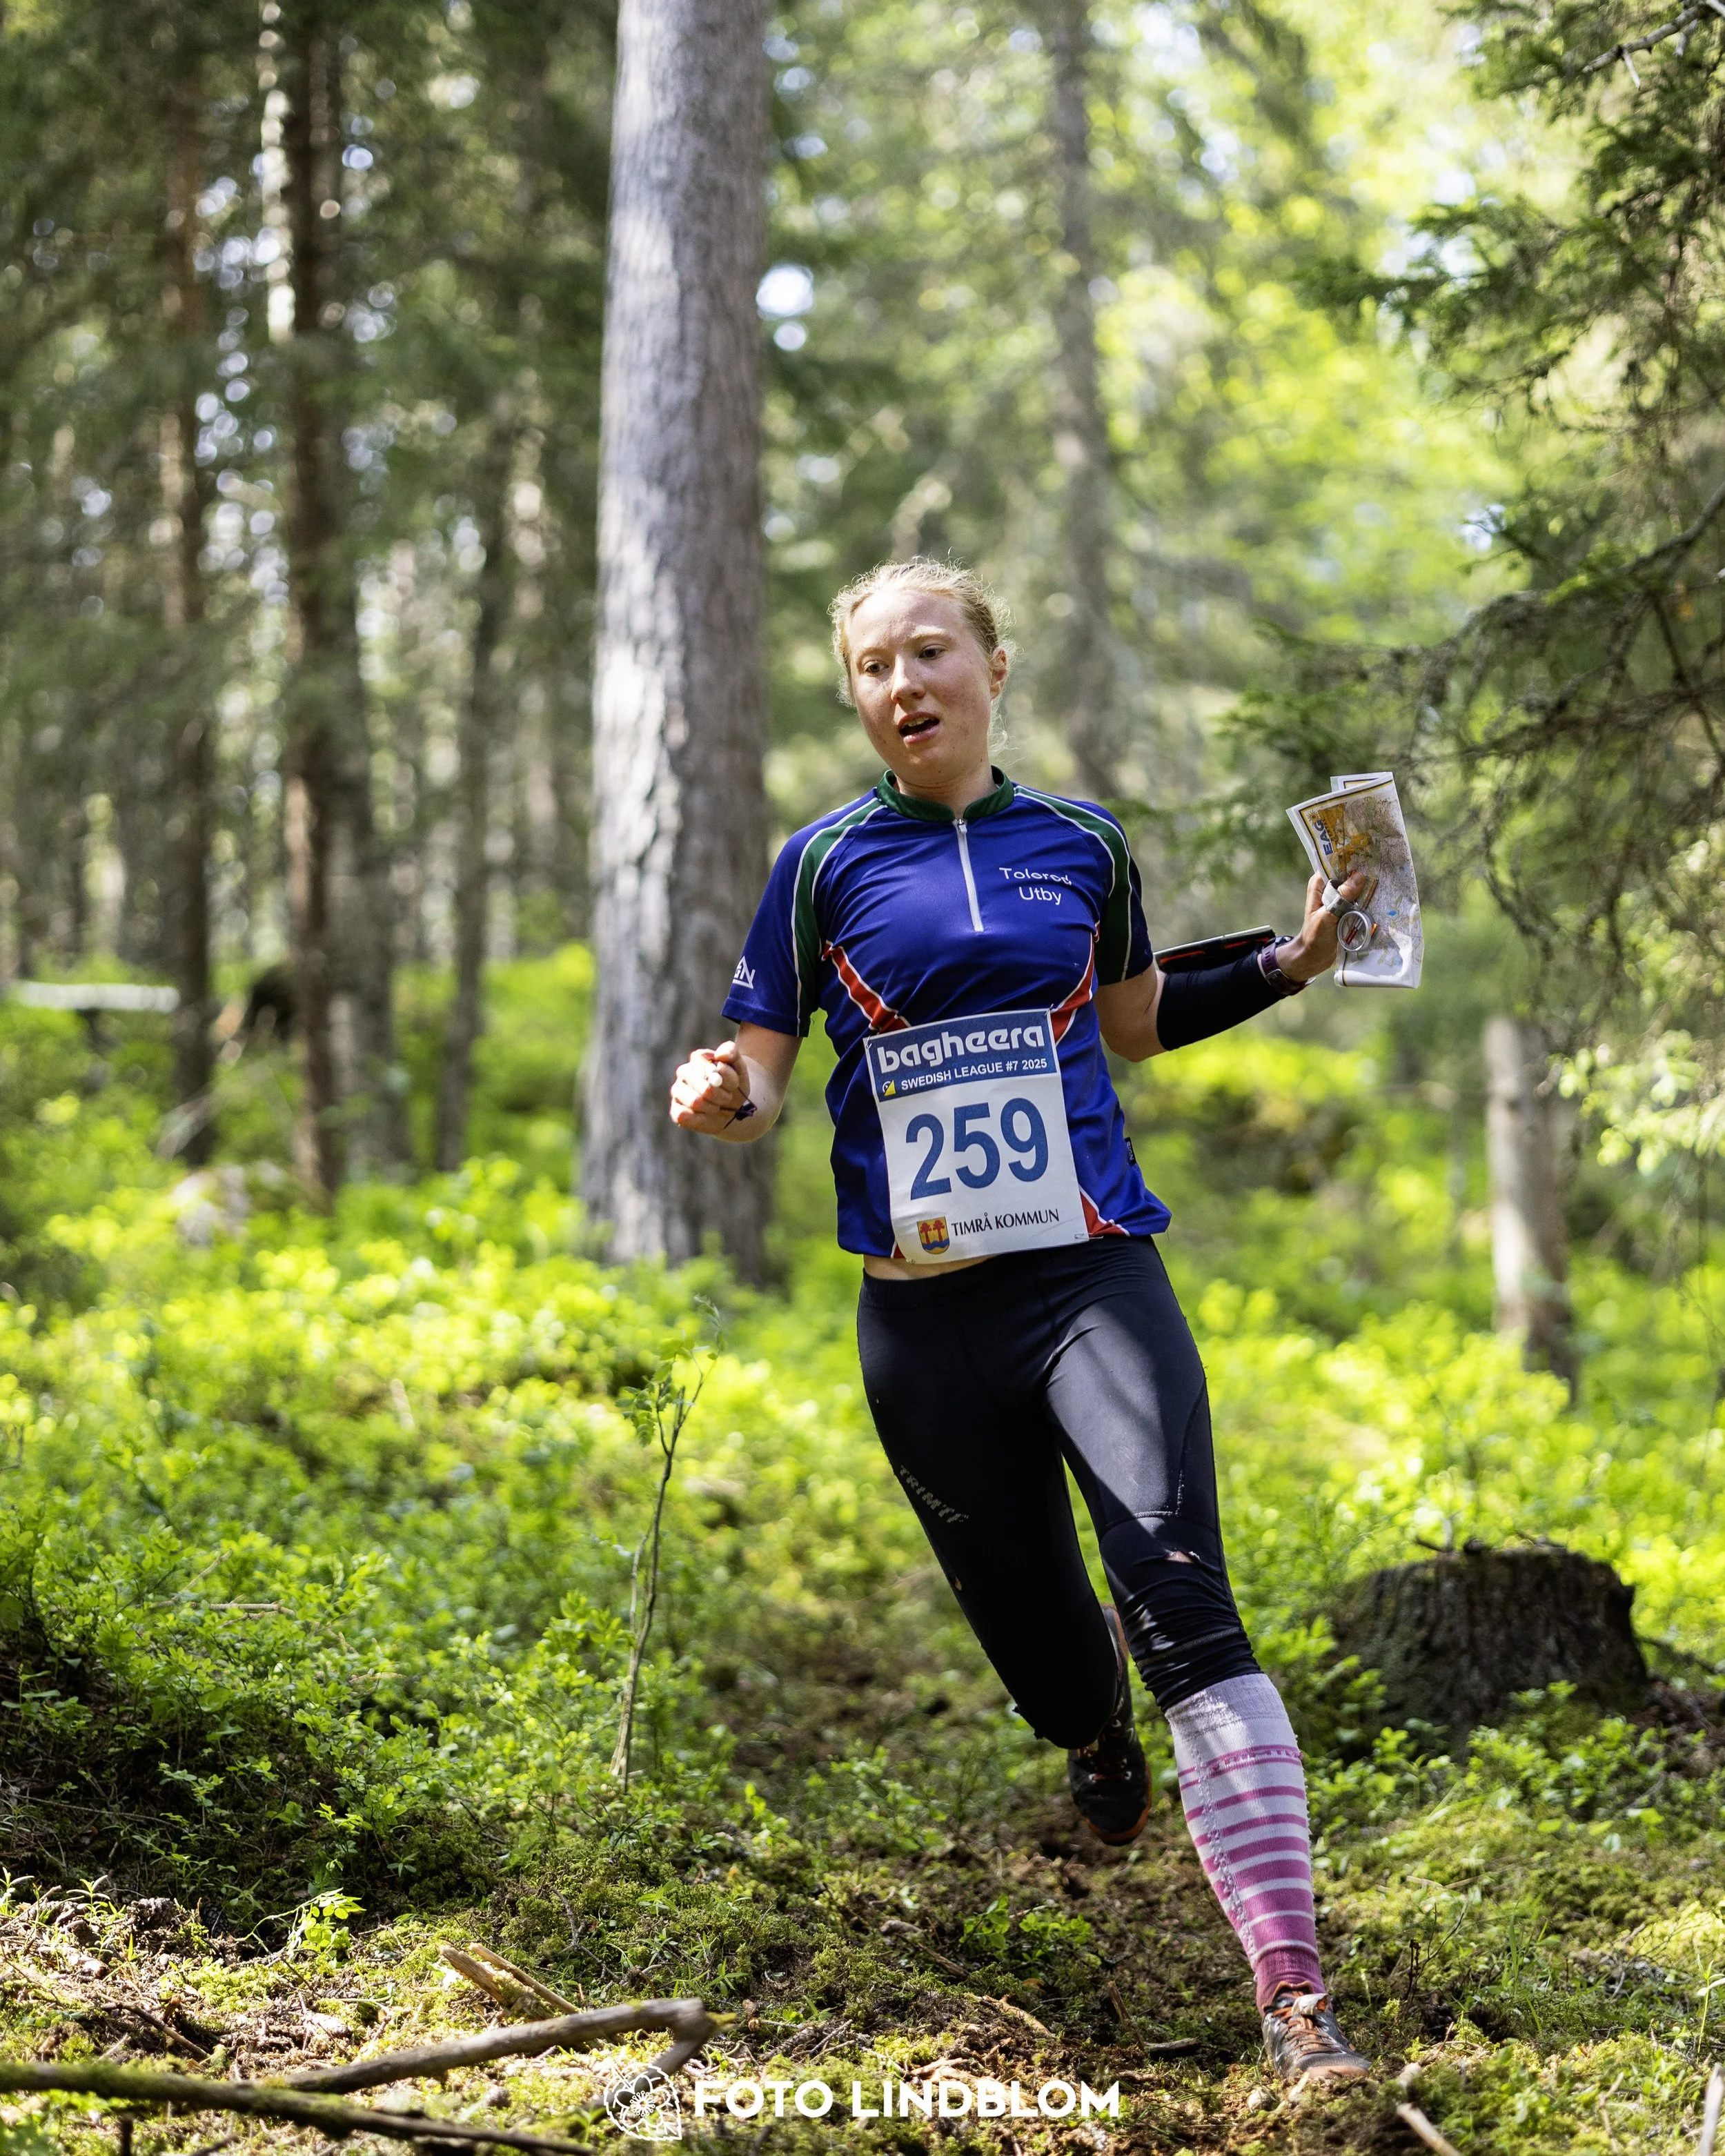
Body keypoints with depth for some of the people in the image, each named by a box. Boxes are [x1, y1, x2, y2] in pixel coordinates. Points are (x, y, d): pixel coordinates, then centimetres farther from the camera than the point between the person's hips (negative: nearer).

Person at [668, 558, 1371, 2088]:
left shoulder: (1083, 844, 9)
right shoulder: (827, 863, 5)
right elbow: (759, 1070, 5)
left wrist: (1285, 967, 12)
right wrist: (720, 1099, -18)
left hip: (1094, 1275, 0)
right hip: (925, 1315, 1)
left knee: (1182, 1604, -19)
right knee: (1038, 1651, 9)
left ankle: (1294, 1992, -21)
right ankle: (1094, 1718, 50)